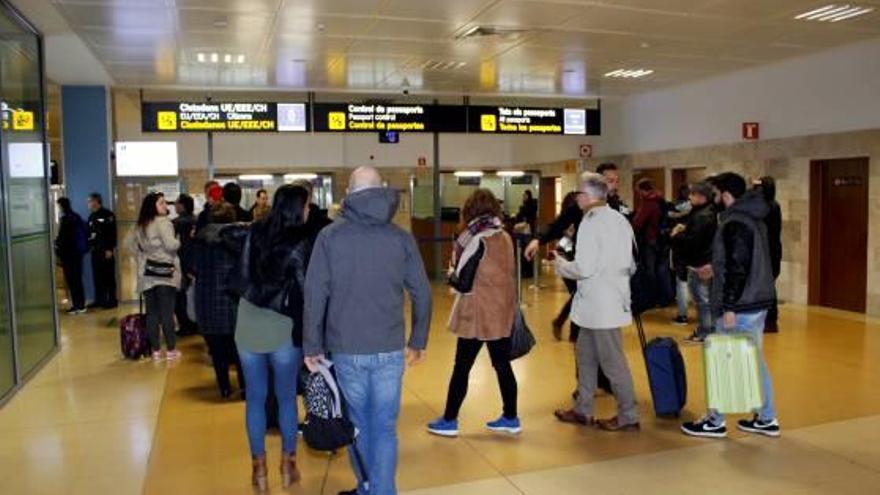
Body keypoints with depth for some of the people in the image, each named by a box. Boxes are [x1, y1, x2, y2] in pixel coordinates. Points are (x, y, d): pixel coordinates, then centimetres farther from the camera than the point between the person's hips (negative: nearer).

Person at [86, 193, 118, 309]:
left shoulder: (108, 214, -6)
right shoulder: (91, 216, 18)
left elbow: (112, 233, -13)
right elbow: (89, 233, 21)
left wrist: (110, 249, -18)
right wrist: (89, 245, 8)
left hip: (106, 250, -7)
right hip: (95, 250, 7)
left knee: (109, 276, -3)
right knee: (97, 276, 9)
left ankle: (112, 300, 2)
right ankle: (99, 300, 17)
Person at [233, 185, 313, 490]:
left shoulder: (254, 234, 1)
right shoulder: (298, 244, -11)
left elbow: (241, 277, 6)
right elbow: (307, 289, -10)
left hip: (248, 325, 3)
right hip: (283, 329, -3)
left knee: (255, 398, 11)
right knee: (286, 397, 11)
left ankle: (259, 469, 18)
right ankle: (288, 466, 21)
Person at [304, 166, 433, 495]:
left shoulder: (330, 236, -3)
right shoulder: (401, 237, 0)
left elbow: (315, 294, -6)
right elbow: (422, 293, 1)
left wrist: (313, 346, 1)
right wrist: (418, 341, 11)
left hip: (346, 348, 0)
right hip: (390, 348, 0)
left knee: (359, 424, 17)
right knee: (385, 427, 8)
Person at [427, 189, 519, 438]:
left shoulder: (477, 241, -16)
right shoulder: (505, 238, 4)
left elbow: (464, 284, -17)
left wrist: (451, 277, 4)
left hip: (477, 316, -6)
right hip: (502, 313, 6)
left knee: (461, 368, 5)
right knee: (503, 366, 14)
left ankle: (449, 421, 16)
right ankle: (511, 418, 22)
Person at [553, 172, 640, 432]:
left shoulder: (592, 223, -16)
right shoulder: (620, 219, 10)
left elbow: (584, 268, -20)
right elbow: (631, 264, 15)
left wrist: (561, 265, -3)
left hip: (601, 304, -9)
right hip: (607, 300, 9)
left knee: (612, 361, 2)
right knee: (586, 355, 18)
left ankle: (628, 417, 14)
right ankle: (583, 410, 27)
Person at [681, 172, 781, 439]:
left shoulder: (734, 224, -18)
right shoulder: (754, 219, 12)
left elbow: (738, 269, -24)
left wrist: (729, 307, -22)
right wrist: (716, 269, 25)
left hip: (740, 306, -9)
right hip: (759, 302, 9)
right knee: (755, 359, 16)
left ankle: (715, 422, 12)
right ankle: (767, 419, 24)